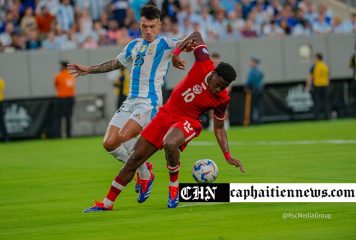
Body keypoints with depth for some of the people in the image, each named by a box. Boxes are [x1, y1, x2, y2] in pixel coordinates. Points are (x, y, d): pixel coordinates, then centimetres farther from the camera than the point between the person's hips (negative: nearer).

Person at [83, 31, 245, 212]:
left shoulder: (222, 100, -15)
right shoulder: (204, 64, -16)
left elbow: (219, 128, -1)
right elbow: (196, 36, 0)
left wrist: (228, 156, -8)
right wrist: (177, 51, -11)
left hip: (187, 122, -3)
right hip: (166, 114, 3)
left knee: (170, 144, -39)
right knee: (134, 160, 3)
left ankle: (174, 184, -10)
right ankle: (107, 203, 17)